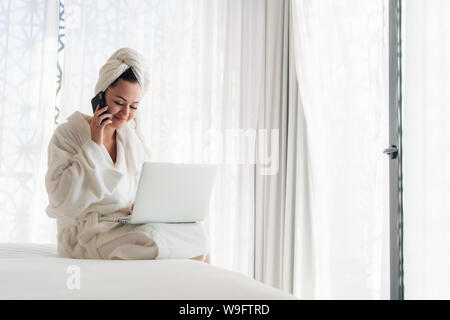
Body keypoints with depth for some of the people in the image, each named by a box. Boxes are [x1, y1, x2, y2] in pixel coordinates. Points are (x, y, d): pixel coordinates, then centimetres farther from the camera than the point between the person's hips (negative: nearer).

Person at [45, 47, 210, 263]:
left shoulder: (133, 140, 13)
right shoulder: (68, 134, -3)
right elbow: (62, 200, -14)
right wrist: (94, 146, -13)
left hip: (132, 227, 5)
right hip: (87, 233, -5)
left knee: (196, 230, -19)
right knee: (150, 239, -32)